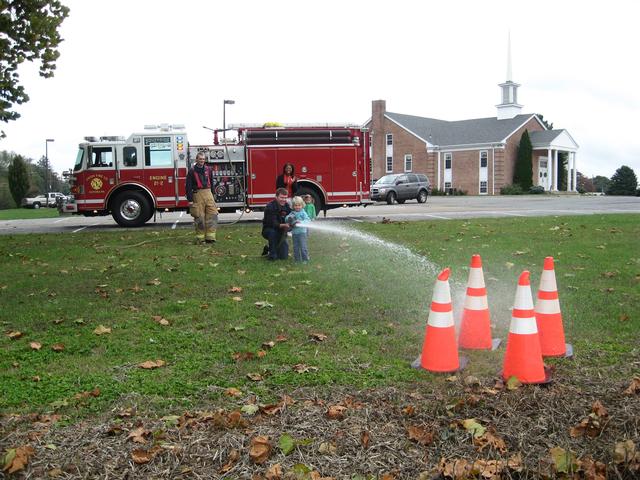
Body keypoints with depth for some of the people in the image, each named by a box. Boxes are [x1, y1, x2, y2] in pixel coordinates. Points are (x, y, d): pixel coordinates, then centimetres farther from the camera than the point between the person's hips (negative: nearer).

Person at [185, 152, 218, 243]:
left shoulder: (208, 169, 11)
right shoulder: (192, 171, -2)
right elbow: (189, 186, -5)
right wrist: (190, 200, -9)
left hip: (208, 194, 4)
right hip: (198, 195, -4)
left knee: (212, 215, -3)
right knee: (199, 217, -1)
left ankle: (210, 237, 0)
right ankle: (201, 238, 6)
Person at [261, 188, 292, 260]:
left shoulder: (287, 206, -3)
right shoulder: (270, 207, -21)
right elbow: (273, 224, -30)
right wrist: (283, 225, -48)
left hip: (281, 232, 4)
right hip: (268, 230, -4)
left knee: (284, 256, -6)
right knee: (272, 232, -40)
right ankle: (272, 254, -21)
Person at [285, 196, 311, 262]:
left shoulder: (303, 213, -4)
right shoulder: (292, 213, 9)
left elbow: (307, 220, -14)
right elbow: (286, 219, 3)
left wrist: (301, 222, -29)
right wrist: (289, 218, -19)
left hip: (302, 232, -4)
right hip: (294, 233, 5)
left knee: (303, 246, -4)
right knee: (295, 247, 11)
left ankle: (305, 259, 6)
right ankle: (297, 259, 21)